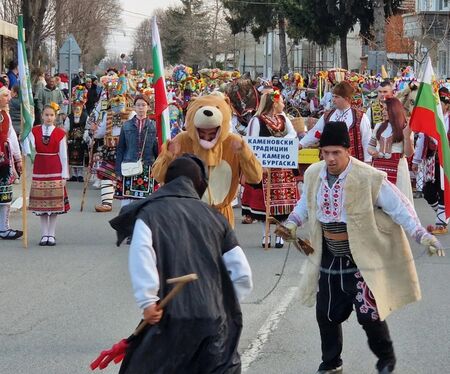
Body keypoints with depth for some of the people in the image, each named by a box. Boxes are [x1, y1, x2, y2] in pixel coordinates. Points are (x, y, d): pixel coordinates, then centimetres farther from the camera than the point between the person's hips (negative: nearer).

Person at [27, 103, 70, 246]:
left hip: (55, 170, -1)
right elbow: (30, 148, -3)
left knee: (55, 202, -2)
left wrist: (64, 175, -1)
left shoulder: (60, 133, 3)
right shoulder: (34, 131, 6)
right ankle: (44, 235, 9)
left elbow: (63, 155, 2)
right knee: (41, 203, 2)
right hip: (39, 169, 1)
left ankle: (51, 234, 5)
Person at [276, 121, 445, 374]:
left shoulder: (370, 179, -21)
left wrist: (422, 235, -25)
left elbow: (399, 208, -16)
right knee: (326, 314, 12)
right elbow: (306, 203, 17)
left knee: (369, 314, -3)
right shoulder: (314, 174, -4)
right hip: (329, 257, 5)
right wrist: (293, 223, 3)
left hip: (361, 258, -5)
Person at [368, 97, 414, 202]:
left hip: (397, 167, -4)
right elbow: (370, 146, 20)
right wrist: (372, 152, -3)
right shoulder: (378, 126, 12)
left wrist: (407, 136, -19)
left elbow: (409, 154, -5)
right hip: (378, 166, 4)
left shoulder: (405, 128, -1)